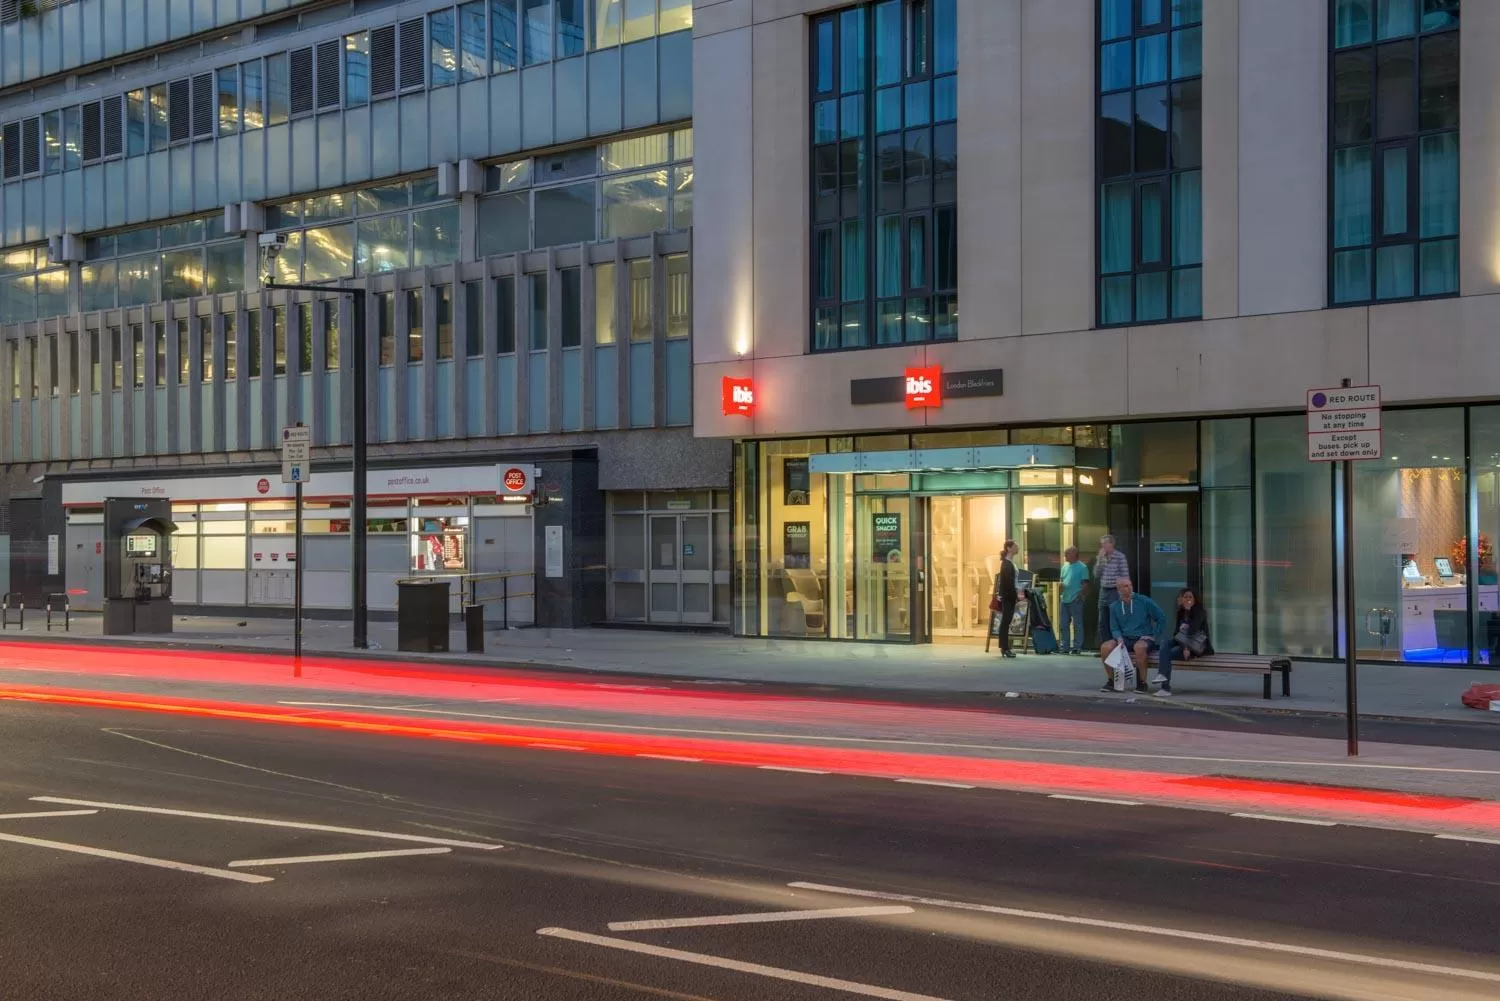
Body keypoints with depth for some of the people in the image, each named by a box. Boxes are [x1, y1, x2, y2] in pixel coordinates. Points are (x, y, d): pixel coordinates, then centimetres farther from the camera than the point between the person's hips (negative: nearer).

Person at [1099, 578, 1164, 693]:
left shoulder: (1144, 601, -1)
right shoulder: (1114, 607, 9)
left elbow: (1162, 618, 4)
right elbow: (1114, 628, 9)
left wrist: (1154, 636, -2)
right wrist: (1119, 638, -13)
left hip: (1144, 639, -4)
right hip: (1125, 639, 4)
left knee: (1139, 647, -39)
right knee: (1106, 647, -24)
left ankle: (1142, 683, -25)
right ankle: (1111, 681, -11)